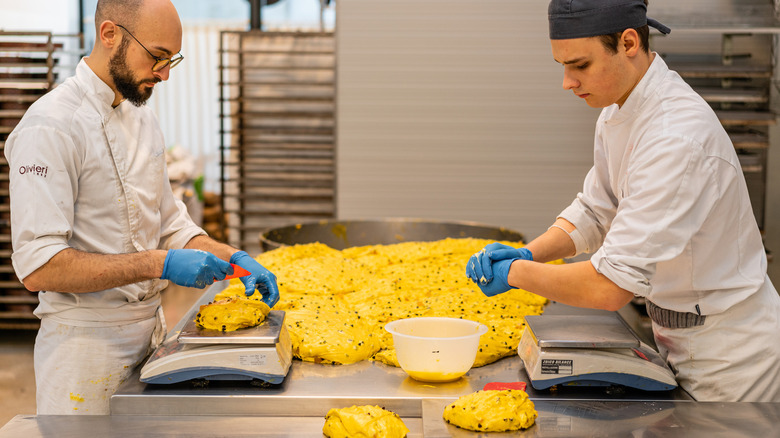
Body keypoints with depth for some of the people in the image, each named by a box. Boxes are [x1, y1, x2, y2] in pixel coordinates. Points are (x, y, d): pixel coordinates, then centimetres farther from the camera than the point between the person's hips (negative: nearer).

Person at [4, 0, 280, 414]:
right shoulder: (51, 126, -18)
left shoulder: (142, 119, 10)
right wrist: (158, 264, -27)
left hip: (150, 333, 8)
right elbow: (39, 267, -24)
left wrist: (230, 257, 0)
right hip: (87, 344, -8)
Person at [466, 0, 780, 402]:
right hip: (679, 340, 9)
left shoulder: (679, 136, -32)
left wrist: (516, 273, -21)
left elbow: (612, 286, -35)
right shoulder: (617, 113, 0)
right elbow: (595, 213, 11)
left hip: (729, 356, -9)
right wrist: (527, 254, -6)